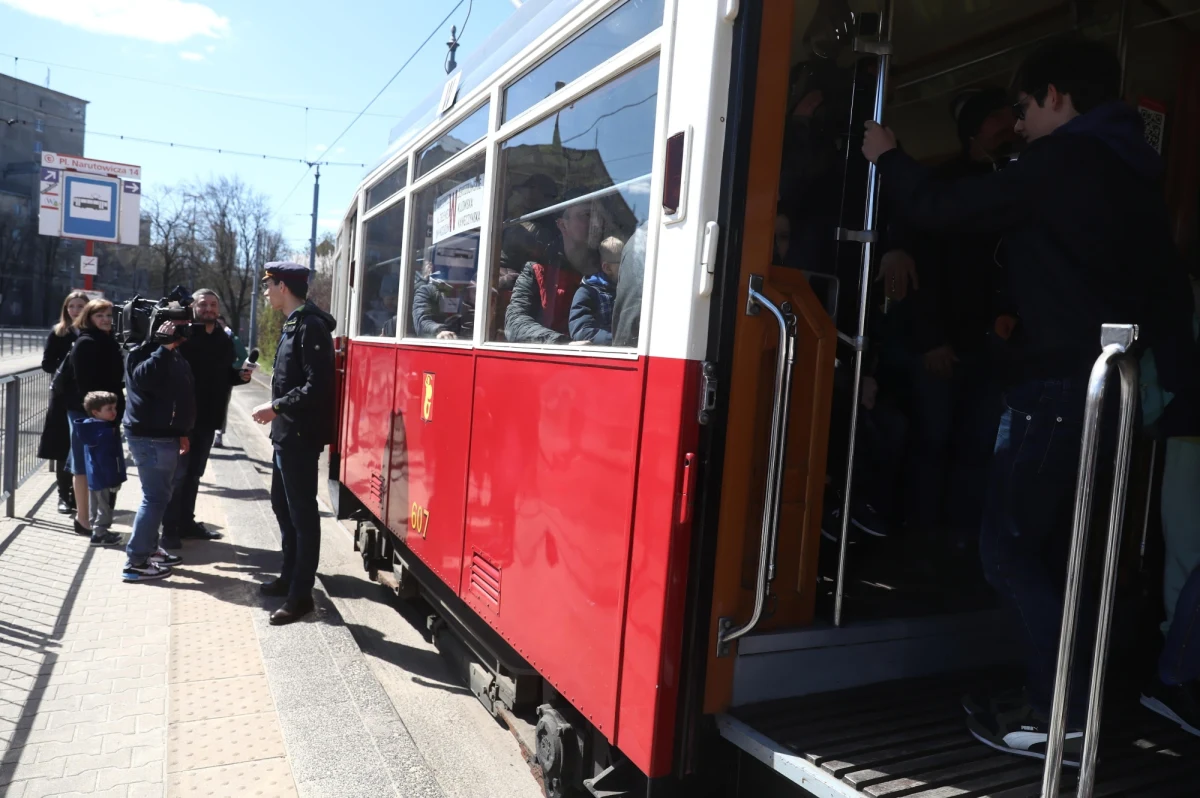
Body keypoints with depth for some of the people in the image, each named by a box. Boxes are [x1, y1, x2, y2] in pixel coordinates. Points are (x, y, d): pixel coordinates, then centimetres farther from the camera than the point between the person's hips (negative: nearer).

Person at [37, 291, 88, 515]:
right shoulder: (58, 333, 5)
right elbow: (47, 364, 3)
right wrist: (67, 365, -14)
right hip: (64, 397, 1)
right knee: (63, 449, 4)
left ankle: (79, 495, 13)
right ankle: (64, 496, 14)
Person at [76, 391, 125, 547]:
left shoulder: (91, 428, 8)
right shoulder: (105, 432, -23)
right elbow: (106, 459, -24)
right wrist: (114, 480, -18)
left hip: (93, 477, 10)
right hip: (105, 478, -10)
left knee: (95, 507, 19)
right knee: (105, 507, 2)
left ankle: (98, 530, 31)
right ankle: (99, 534, 8)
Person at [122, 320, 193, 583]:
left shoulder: (171, 354, 15)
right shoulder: (145, 349, -11)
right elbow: (142, 377, -32)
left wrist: (181, 431, 20)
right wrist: (165, 346, -30)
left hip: (161, 433, 10)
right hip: (150, 435, -10)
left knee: (158, 495, 17)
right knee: (155, 497, -8)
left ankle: (149, 549, 29)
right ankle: (135, 562, -3)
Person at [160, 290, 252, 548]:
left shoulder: (225, 340, 11)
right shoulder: (182, 335, -9)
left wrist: (240, 375, 1)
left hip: (209, 417, 6)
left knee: (194, 473, 17)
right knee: (177, 473, 0)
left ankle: (186, 521, 28)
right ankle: (170, 528, 8)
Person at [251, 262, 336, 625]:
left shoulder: (310, 325, -17)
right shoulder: (294, 324, 14)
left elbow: (317, 386, -24)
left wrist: (276, 407, -19)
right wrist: (277, 410, 8)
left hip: (301, 435, -11)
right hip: (286, 433, 11)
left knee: (302, 513, -3)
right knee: (282, 505, 19)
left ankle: (301, 595, 5)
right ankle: (289, 577, 33)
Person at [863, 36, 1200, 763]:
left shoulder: (1062, 161, -9)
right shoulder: (1133, 174, 18)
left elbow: (942, 209, -8)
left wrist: (889, 157, 9)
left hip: (1061, 383, -9)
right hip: (1108, 385, 9)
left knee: (1010, 550, -3)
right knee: (1049, 551, 15)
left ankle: (1071, 719, 0)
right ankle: (1056, 696, 21)